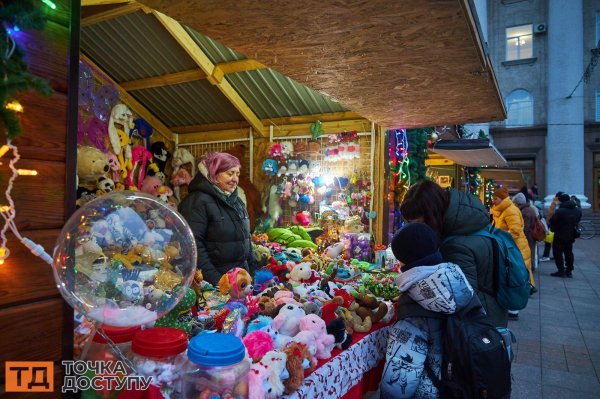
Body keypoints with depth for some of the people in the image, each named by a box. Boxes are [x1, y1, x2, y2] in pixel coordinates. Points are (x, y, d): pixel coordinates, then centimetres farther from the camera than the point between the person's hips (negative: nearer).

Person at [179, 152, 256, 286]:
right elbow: (193, 244, -21)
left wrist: (252, 270, 11)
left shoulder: (237, 201, 12)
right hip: (215, 280, -7)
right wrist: (213, 279, -23)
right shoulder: (198, 201, -14)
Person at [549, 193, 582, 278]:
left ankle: (561, 271, 2)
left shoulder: (559, 211, -23)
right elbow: (577, 221, 11)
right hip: (571, 235, 7)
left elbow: (552, 221, -16)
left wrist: (555, 229, 2)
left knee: (558, 252, 3)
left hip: (560, 236, -7)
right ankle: (569, 271, 20)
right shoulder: (578, 211, 1)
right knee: (569, 253, 16)